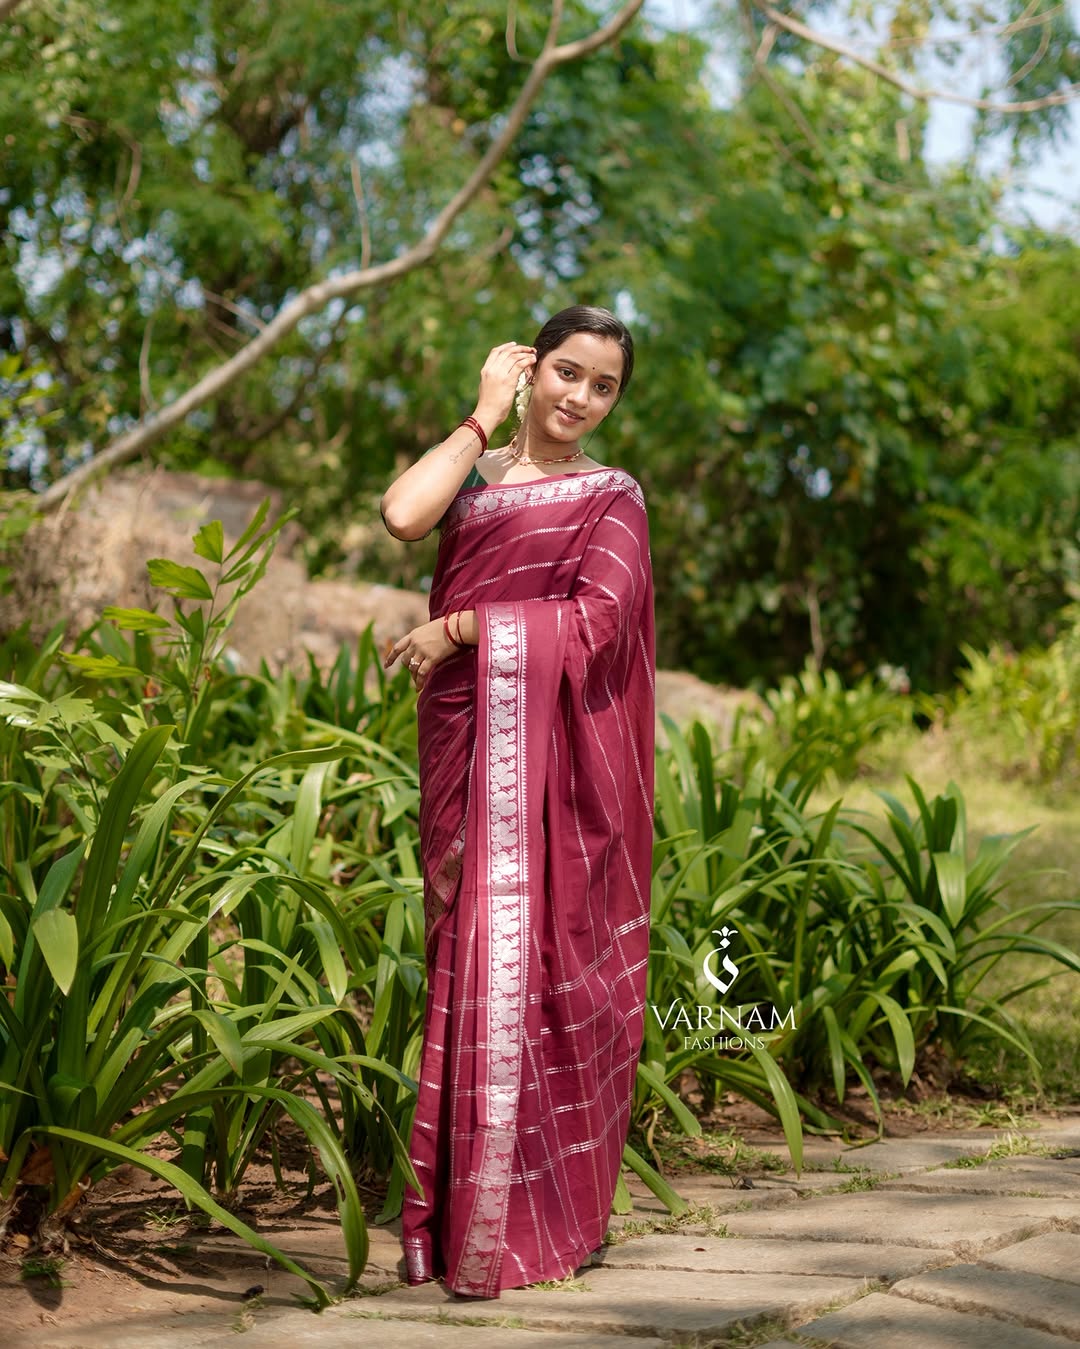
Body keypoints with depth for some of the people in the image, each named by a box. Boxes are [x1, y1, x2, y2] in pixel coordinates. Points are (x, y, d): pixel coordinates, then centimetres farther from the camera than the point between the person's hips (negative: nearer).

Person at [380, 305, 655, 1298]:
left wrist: (459, 629, -9)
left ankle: (540, 1217, 0)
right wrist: (484, 417, 3)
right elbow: (402, 514, -7)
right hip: (465, 742, 3)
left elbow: (599, 617, -9)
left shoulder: (611, 496, 8)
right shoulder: (476, 472, 16)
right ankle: (458, 1208, 8)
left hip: (552, 754, -3)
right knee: (466, 956, 2)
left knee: (531, 954, -7)